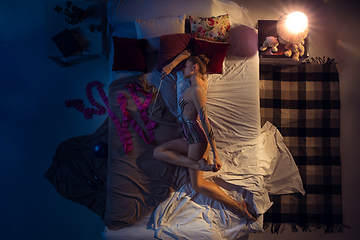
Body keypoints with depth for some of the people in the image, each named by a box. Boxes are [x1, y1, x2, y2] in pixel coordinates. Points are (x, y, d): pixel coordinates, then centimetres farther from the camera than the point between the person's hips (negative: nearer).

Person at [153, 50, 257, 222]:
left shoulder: (197, 90, -19)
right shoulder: (202, 80, 8)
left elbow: (205, 121, -27)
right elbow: (186, 54, 21)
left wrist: (215, 154, -30)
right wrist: (171, 65, 2)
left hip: (198, 137, -9)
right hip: (190, 138, 9)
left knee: (197, 185, -8)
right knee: (158, 152, 0)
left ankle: (237, 206, -4)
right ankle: (199, 164, -12)